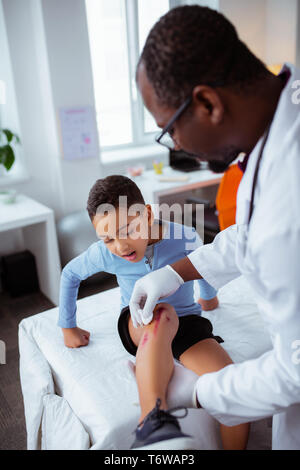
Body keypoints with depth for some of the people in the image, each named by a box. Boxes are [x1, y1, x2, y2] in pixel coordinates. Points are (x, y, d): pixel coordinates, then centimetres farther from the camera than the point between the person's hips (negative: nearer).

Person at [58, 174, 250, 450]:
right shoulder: (103, 253, -12)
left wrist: (209, 296, 27)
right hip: (137, 325, 0)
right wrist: (68, 327, 15)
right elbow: (70, 275, 8)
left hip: (185, 323, 1)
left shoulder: (185, 239, -16)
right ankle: (153, 418, -50)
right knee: (163, 314, -40)